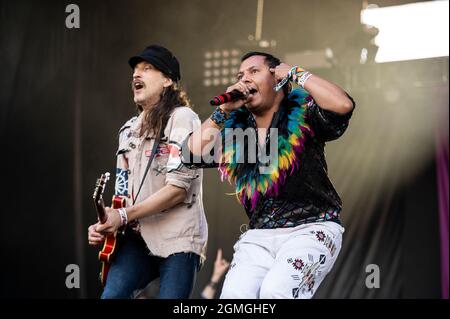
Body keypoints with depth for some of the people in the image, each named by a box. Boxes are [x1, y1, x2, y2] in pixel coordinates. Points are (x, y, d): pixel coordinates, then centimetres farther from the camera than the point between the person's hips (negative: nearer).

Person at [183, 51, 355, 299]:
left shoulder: (303, 114, 1)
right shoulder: (234, 128, 14)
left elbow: (343, 105, -18)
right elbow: (192, 154, 5)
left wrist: (296, 74, -7)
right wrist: (224, 110, 1)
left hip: (311, 229, -4)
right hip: (259, 236, 4)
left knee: (275, 292, -30)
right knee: (234, 294, -22)